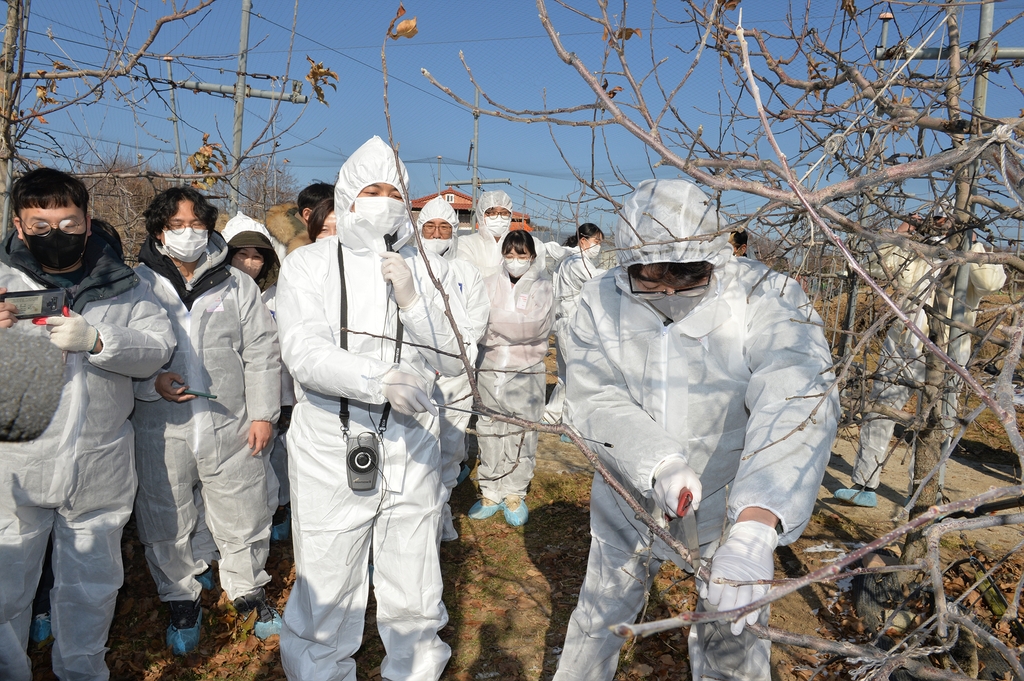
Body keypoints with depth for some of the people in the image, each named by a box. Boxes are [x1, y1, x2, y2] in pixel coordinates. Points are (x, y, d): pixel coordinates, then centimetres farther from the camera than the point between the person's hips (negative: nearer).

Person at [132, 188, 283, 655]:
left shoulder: (237, 285, 4)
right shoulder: (135, 285, 1)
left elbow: (262, 354, 3)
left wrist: (263, 414, -2)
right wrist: (151, 381, -14)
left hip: (231, 426, 0)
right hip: (161, 429, 0)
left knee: (242, 517, 11)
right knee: (167, 524, 14)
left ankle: (249, 590, 35)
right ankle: (182, 602, 37)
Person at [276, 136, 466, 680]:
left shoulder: (427, 268, 5)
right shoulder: (309, 264, -1)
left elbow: (453, 359, 0)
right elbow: (304, 352, -16)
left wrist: (412, 299, -15)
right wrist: (380, 380, -32)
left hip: (411, 452, 2)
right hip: (330, 454, -2)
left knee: (415, 602, 14)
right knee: (326, 599, 9)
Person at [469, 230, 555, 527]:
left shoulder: (541, 288, 2)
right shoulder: (490, 284, 8)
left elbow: (532, 326, -12)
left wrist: (494, 319, -14)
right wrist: (513, 325, -15)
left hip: (526, 372, -2)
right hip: (489, 369, 2)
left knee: (521, 435, 4)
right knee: (489, 433, 7)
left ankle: (514, 494, 19)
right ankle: (490, 493, 21)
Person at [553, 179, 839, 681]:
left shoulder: (765, 298, -22)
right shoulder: (602, 301, -12)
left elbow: (797, 405, -36)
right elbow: (590, 399, -18)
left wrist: (754, 531, -50)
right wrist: (658, 463, -37)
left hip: (730, 506, -2)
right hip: (629, 503, 3)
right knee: (599, 616, 22)